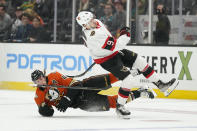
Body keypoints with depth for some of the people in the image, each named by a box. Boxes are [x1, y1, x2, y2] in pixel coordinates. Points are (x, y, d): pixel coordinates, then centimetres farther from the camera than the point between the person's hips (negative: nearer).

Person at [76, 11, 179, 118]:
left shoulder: (95, 22, -6)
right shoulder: (94, 37, -36)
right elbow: (115, 46, -33)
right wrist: (125, 35, -21)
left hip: (115, 52, 9)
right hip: (107, 60, -9)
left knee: (140, 62, 4)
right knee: (129, 79, -16)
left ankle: (161, 85, 12)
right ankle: (119, 107, 2)